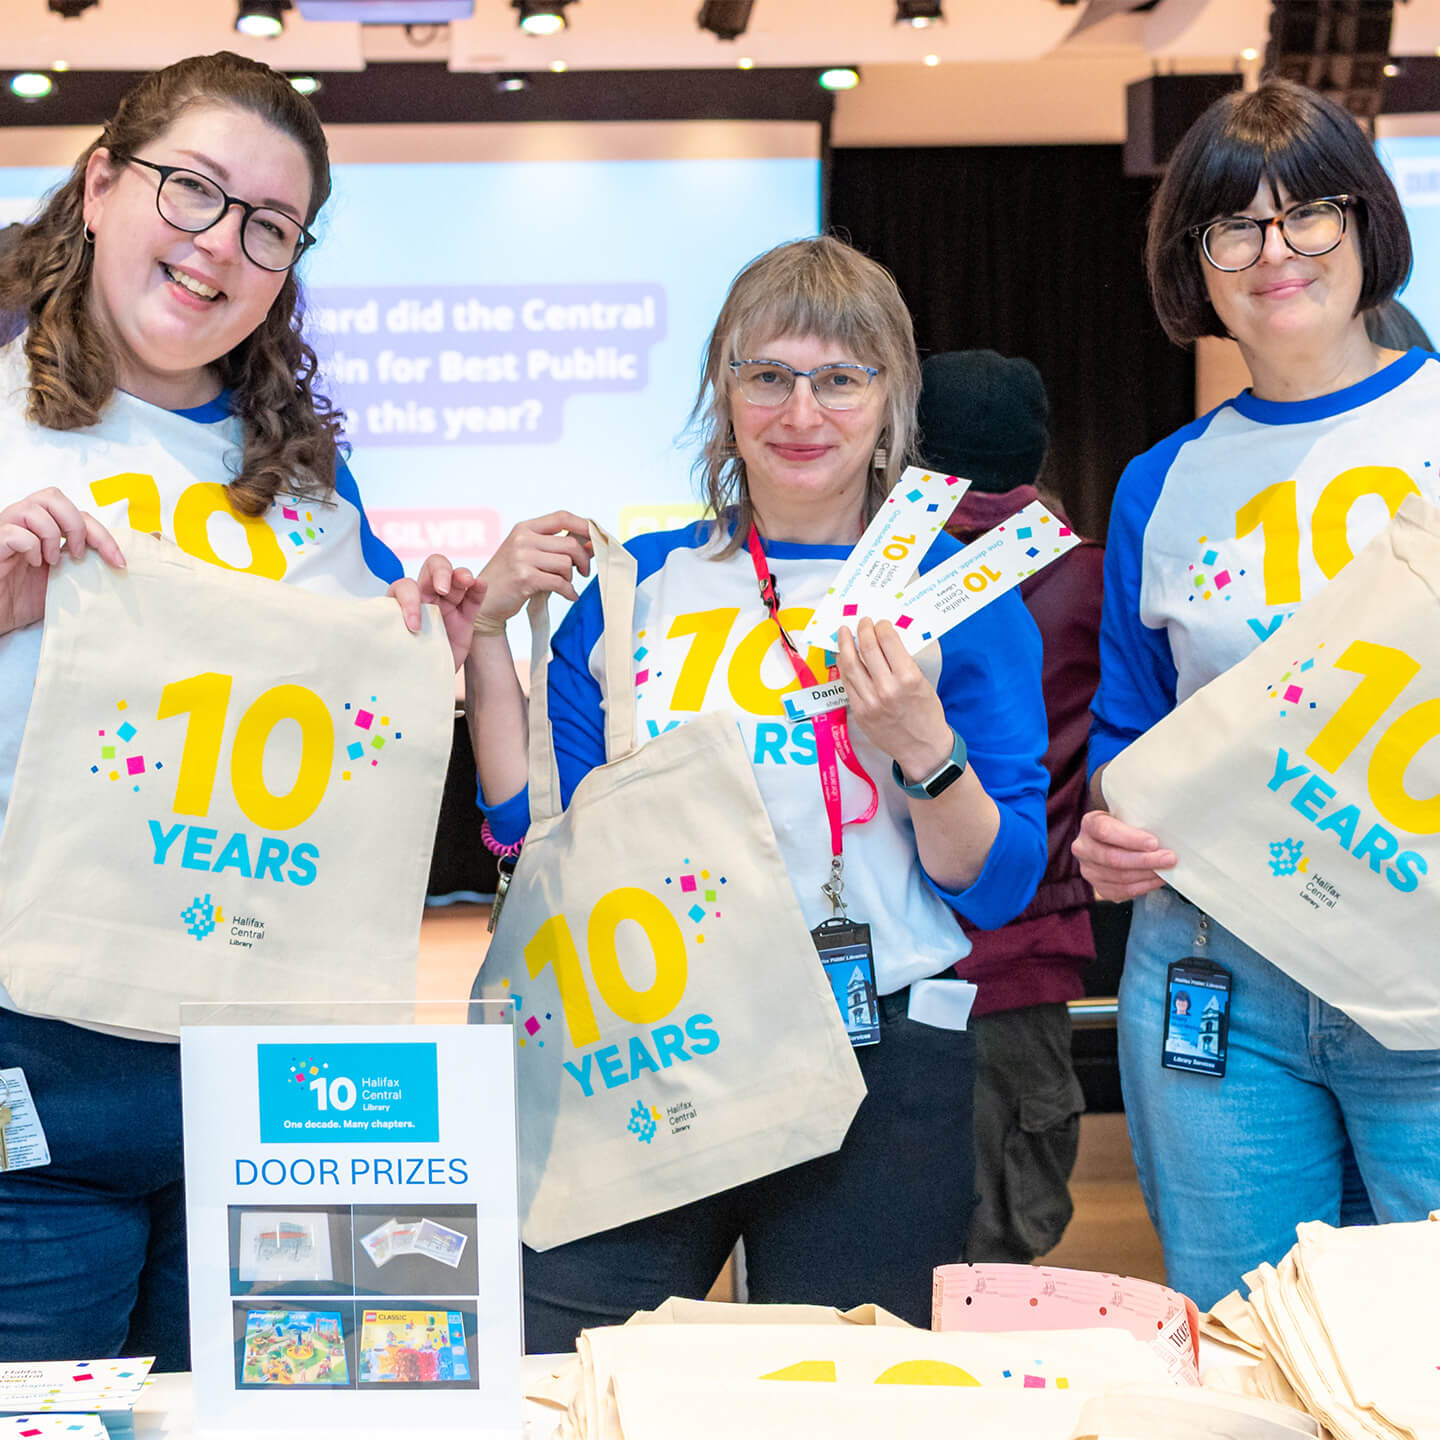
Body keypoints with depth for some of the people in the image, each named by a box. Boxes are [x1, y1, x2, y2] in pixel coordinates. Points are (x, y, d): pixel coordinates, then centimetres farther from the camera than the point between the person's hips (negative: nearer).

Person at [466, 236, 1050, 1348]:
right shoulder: (633, 584, 9)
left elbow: (1003, 889, -1)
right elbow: (535, 831, 9)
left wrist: (922, 748, -18)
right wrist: (487, 630, 2)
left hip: (879, 1080, -1)